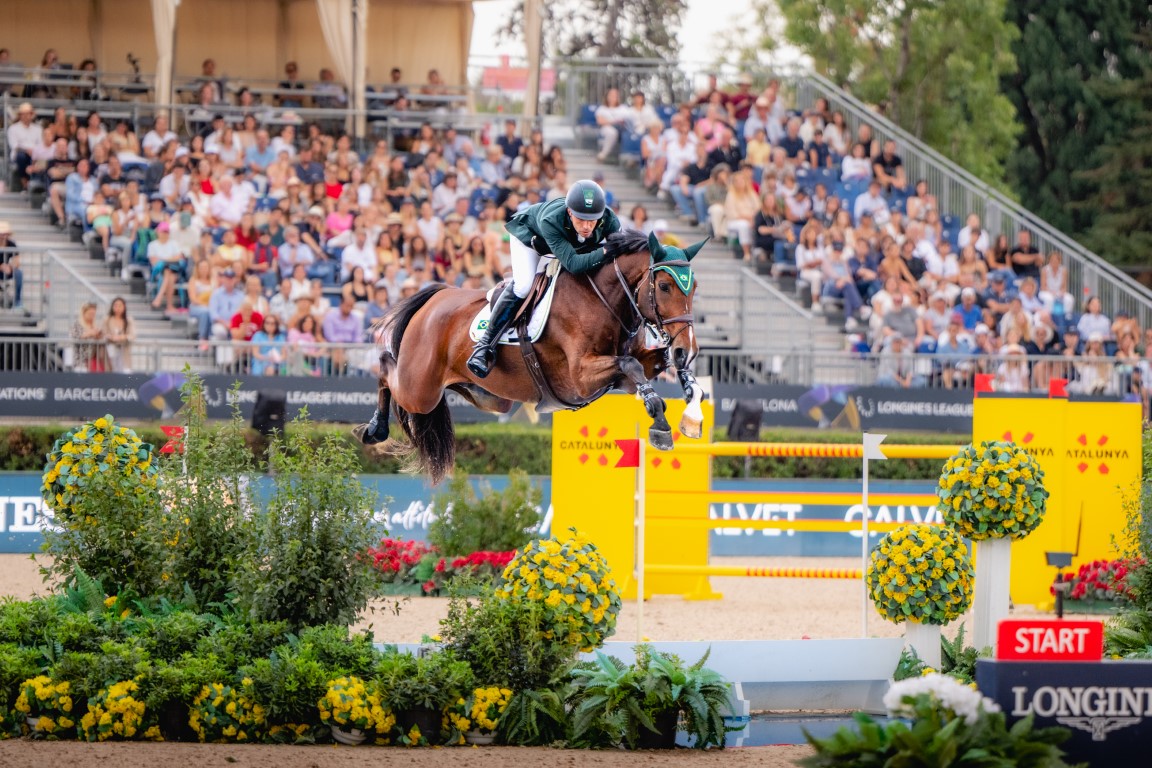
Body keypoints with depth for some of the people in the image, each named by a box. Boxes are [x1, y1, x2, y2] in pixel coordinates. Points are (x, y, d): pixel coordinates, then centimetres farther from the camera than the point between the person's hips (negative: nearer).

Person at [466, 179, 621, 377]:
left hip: (574, 242, 5)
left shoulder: (609, 221, -36)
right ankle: (486, 345, -16)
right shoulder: (551, 220, -48)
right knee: (522, 285, -23)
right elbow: (573, 264, -54)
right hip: (529, 233, -5)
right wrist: (606, 251, -61)